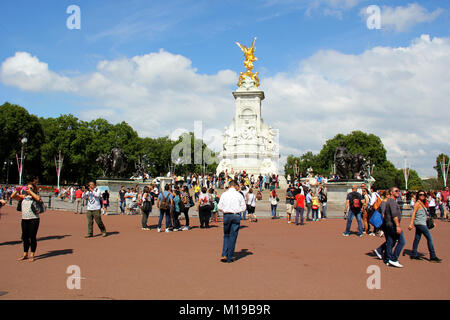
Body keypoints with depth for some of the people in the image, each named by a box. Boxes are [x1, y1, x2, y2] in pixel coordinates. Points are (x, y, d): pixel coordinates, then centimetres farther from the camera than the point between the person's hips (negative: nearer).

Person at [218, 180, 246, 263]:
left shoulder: (224, 194, 1)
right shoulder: (239, 195, -1)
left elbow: (220, 207, 0)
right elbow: (243, 207, 1)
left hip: (226, 215, 1)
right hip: (236, 216, -1)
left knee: (226, 235, 16)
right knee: (233, 236, 6)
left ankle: (224, 255, 6)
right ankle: (230, 258, 10)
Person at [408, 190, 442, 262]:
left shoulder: (423, 204, 16)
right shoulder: (417, 203, -10)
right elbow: (413, 213, -14)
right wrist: (411, 224, -20)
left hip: (422, 223, 8)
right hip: (420, 223, -8)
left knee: (417, 238, 9)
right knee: (429, 238, -9)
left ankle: (414, 254, 13)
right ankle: (433, 256, -6)